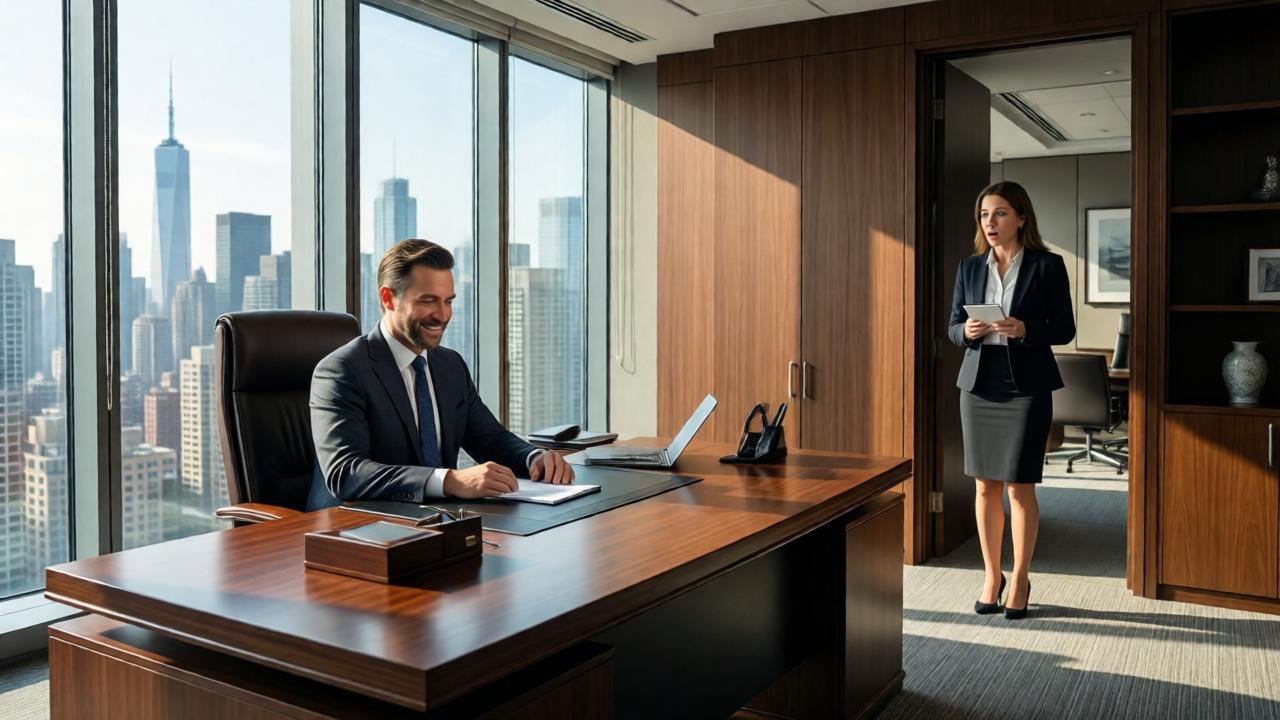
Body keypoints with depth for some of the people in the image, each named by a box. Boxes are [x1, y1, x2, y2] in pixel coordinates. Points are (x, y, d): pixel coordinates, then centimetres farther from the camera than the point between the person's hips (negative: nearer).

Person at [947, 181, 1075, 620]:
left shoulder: (1047, 266, -2)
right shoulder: (969, 267, 8)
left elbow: (1065, 329, -2)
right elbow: (952, 327, 9)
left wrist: (1025, 330, -20)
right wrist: (967, 332, -13)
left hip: (1026, 386, -3)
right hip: (978, 383, 3)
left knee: (1019, 486, 0)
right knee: (985, 485, 8)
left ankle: (1020, 580, 16)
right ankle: (991, 577, 21)